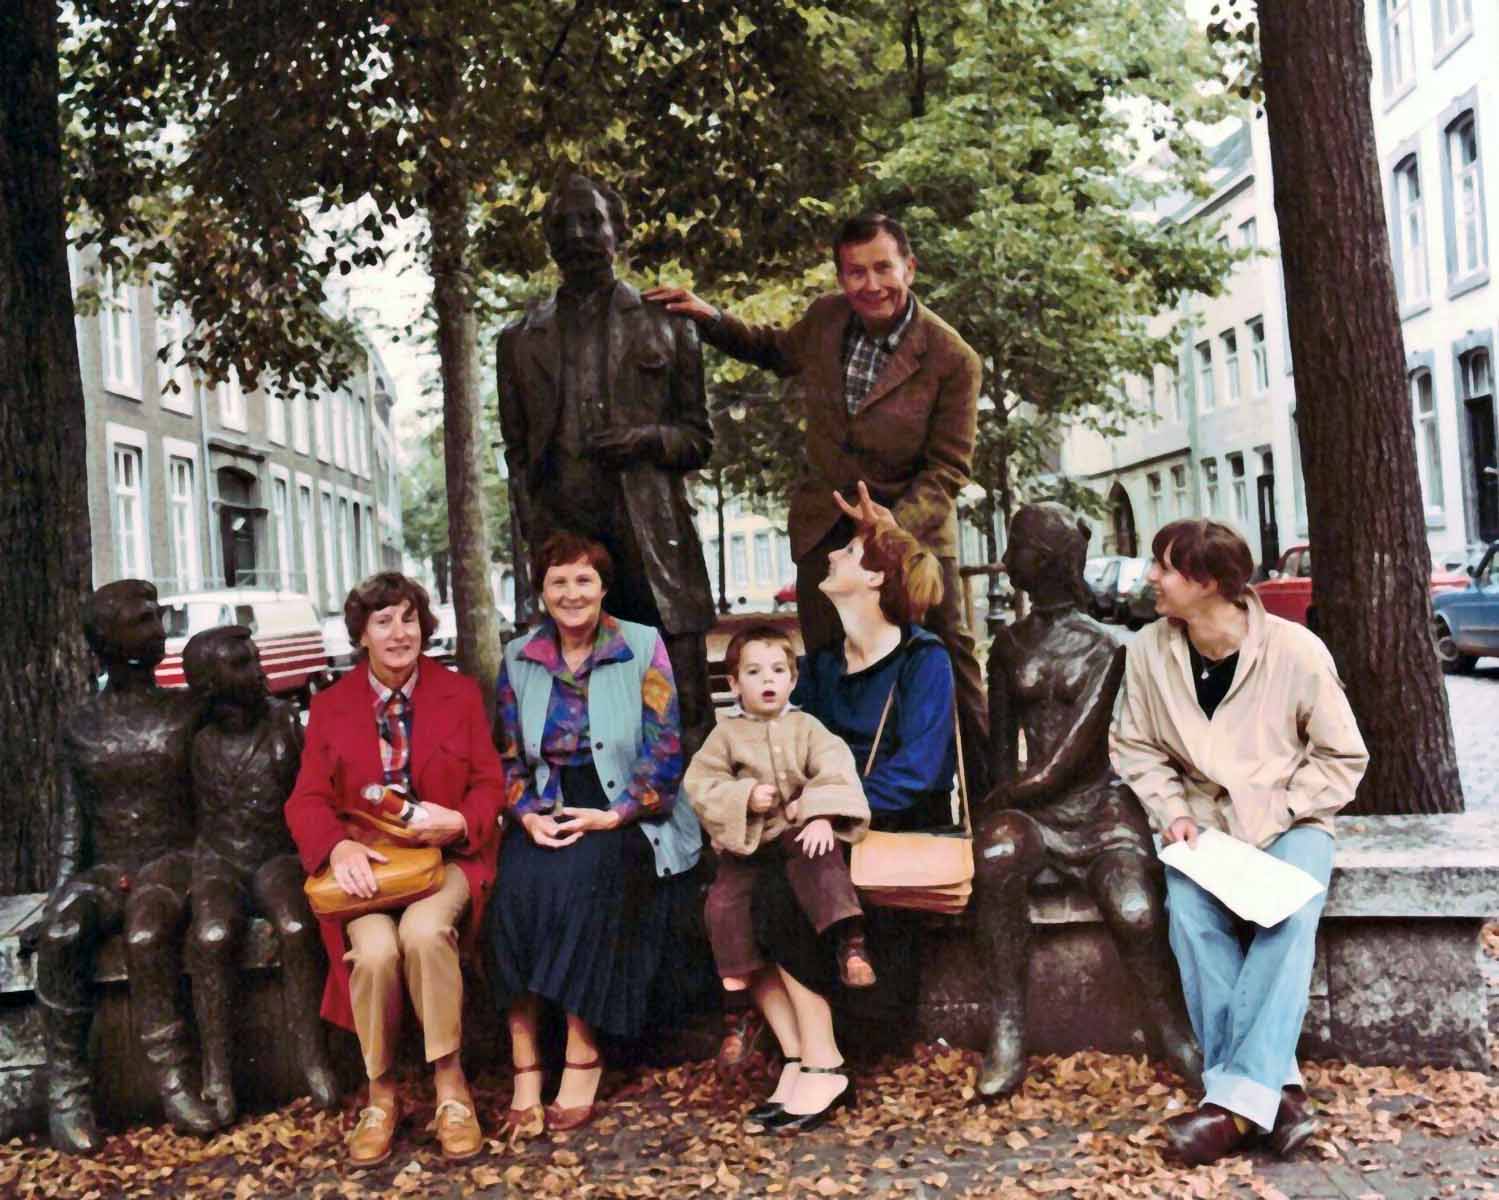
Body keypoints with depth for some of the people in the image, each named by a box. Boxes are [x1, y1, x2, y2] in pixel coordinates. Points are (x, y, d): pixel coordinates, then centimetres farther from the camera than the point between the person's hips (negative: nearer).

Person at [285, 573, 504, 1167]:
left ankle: (450, 1082, -17)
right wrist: (339, 847, -19)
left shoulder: (460, 693, 8)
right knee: (375, 948, -30)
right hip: (366, 863, 1)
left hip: (445, 856, -1)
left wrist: (460, 822, -17)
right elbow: (307, 800, 2)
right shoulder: (330, 706, 9)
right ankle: (380, 1092, -7)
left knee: (424, 930, -34)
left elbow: (490, 786, 6)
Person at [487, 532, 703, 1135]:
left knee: (583, 876, -33)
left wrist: (613, 816, -14)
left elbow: (665, 751, -4)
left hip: (627, 818, -3)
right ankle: (524, 1063, -22)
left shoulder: (643, 647, 2)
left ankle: (583, 1056, -23)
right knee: (518, 883, -28)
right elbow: (506, 756, 12)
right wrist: (529, 814, -7)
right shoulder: (519, 659, 12)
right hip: (548, 814, 3)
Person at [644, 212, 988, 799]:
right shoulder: (825, 319, -1)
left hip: (914, 527, -4)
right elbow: (778, 351, 23)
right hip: (825, 530, 4)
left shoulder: (952, 360, -14)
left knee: (952, 660, -3)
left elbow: (948, 468, -12)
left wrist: (895, 528, -28)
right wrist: (711, 318, 8)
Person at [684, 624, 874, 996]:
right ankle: (736, 979, 0)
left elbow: (834, 771, -7)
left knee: (823, 860, -31)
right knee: (723, 899, -16)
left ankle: (850, 943, -33)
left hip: (798, 829, -1)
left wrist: (822, 818, -23)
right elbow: (699, 784, -1)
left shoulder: (806, 727, 5)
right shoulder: (727, 733, 4)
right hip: (744, 838, 1)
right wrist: (745, 797, -16)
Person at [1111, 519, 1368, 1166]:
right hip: (1201, 820, 2)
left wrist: (1274, 815, -14)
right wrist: (1173, 813, -8)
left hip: (1290, 821, -2)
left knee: (1289, 916, -32)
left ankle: (1237, 1097, -32)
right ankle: (1276, 1087, -24)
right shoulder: (1149, 652, -4)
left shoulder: (1296, 650, -11)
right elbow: (1136, 748, 8)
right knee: (1191, 917, -29)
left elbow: (1342, 758, -2)